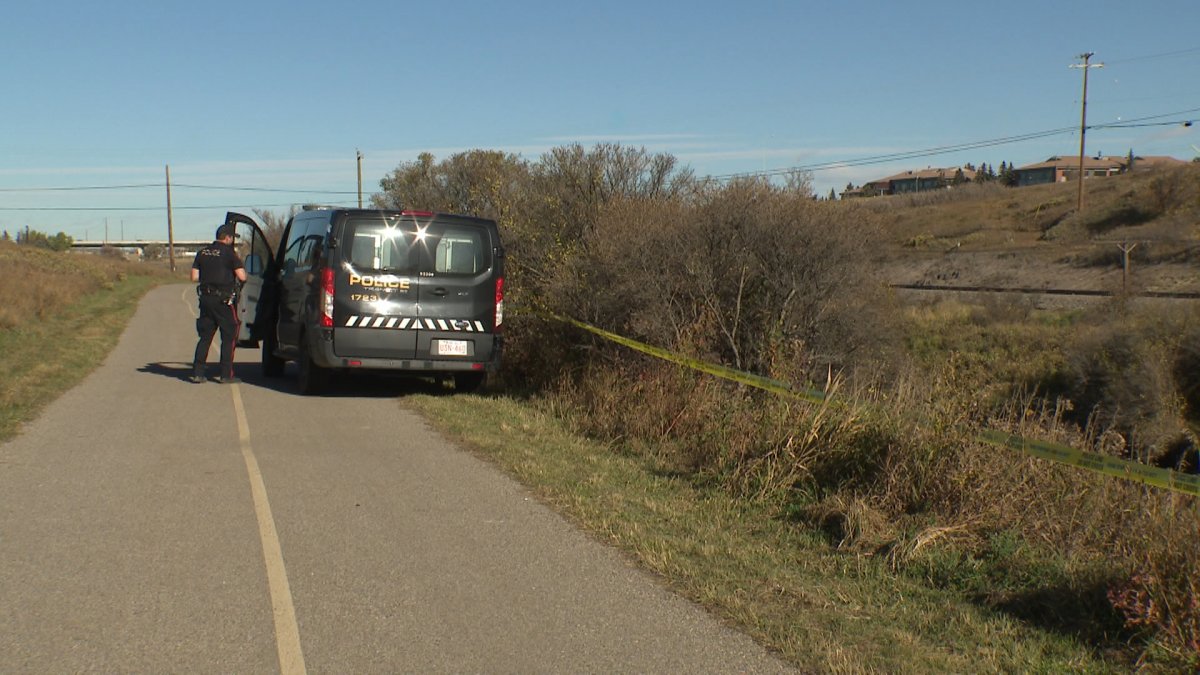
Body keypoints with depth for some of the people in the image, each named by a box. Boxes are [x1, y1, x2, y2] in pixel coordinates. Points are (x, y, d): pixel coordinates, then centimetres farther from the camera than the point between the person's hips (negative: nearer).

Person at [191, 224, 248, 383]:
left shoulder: (202, 253, 9)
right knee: (229, 337, 3)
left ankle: (197, 373, 9)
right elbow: (242, 277, -13)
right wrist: (238, 262, 5)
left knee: (205, 337, 13)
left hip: (206, 298, 6)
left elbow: (194, 277, 9)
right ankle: (226, 375, 1)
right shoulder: (229, 253, -9)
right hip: (223, 300, -6)